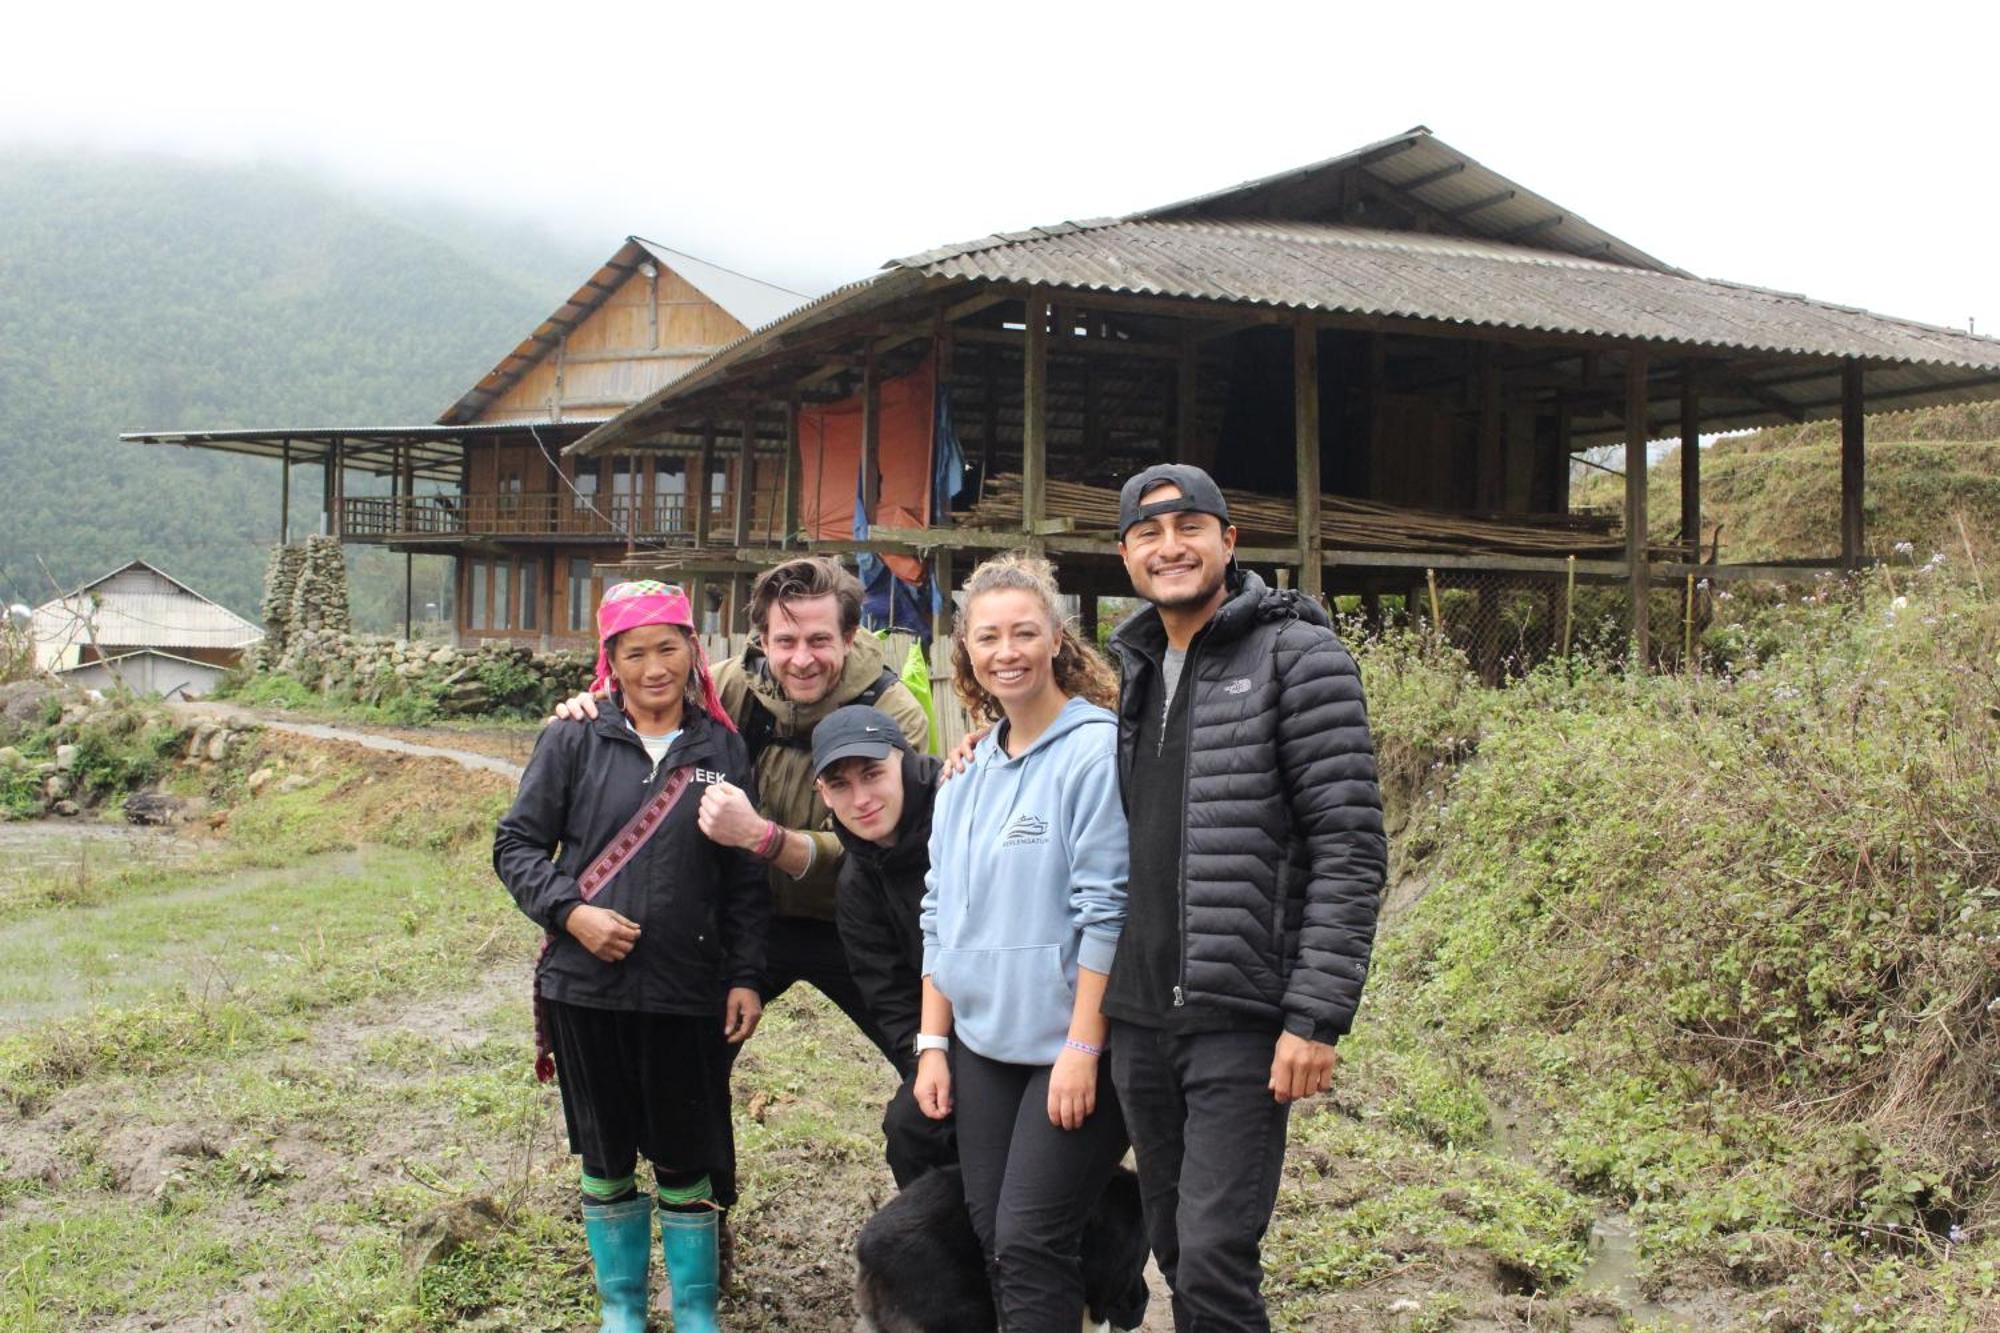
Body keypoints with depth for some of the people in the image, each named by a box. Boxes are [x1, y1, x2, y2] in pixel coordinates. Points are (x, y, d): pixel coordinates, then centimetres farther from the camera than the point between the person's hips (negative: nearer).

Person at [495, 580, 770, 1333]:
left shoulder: (723, 750, 3)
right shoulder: (574, 743, 0)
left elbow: (746, 877, 6)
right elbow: (516, 845, 2)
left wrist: (746, 976, 0)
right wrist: (570, 909, -13)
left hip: (687, 993, 0)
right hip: (585, 989, 0)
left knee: (686, 1161, 7)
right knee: (606, 1158, 12)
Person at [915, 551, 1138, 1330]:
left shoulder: (1097, 751, -12)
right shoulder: (970, 772, 11)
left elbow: (1107, 913, -16)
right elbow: (942, 915, 14)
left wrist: (1083, 1048, -18)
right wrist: (932, 1042, 10)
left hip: (1070, 1045, -7)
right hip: (982, 1041, 7)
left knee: (1030, 1244, -6)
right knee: (991, 1235, 10)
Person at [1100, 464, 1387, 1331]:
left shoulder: (1298, 657, -6)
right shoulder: (1127, 669, 14)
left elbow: (1351, 849, -11)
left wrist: (1318, 1018, -17)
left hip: (1241, 1017, -6)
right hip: (1136, 1015, 6)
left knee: (1214, 1260, -11)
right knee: (1174, 1248, 14)